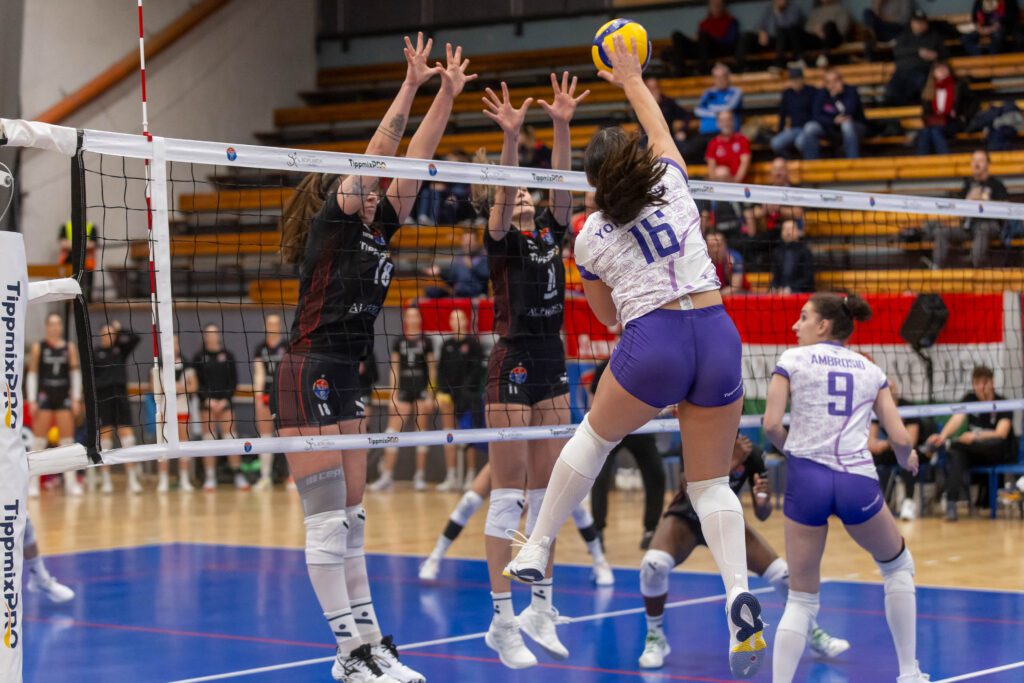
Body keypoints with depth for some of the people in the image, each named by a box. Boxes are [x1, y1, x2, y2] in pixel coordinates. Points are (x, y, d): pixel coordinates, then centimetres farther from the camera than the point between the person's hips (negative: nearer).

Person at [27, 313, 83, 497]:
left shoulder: (70, 347, 5)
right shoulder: (38, 348, 0)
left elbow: (76, 373, 5)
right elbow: (32, 375, -1)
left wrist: (76, 399, -1)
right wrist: (32, 401, -8)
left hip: (64, 397, 2)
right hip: (44, 397, -2)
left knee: (67, 440, 2)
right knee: (39, 441, -2)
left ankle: (70, 482, 5)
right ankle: (33, 482, 1)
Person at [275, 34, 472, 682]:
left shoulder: (380, 228, 14)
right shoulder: (330, 222, -5)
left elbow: (414, 159, 12)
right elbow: (379, 152, -13)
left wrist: (448, 93, 8)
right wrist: (412, 85, -12)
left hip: (347, 382, 8)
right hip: (310, 378, -8)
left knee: (351, 518, 10)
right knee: (327, 519, -6)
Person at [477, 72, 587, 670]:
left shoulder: (551, 232, 11)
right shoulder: (501, 241, -3)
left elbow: (563, 182, -3)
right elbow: (502, 193, -21)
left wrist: (563, 126, -17)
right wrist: (511, 137, -36)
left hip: (553, 364, 6)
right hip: (514, 366, -6)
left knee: (546, 493, 10)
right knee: (508, 496, -4)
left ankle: (541, 608, 17)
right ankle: (503, 620, -1)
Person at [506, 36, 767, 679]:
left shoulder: (591, 238, 6)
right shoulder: (673, 183, 9)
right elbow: (660, 126, 31)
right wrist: (632, 80, 44)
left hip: (652, 343, -2)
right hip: (718, 335, 2)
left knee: (594, 436, 24)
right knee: (712, 480, 9)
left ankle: (537, 550, 28)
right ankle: (740, 591, -13)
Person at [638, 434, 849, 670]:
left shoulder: (752, 454, -20)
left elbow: (762, 515, -13)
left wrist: (762, 502, -37)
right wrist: (731, 462, -45)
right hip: (686, 519, -3)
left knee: (783, 573, -10)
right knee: (653, 564, -33)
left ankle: (814, 634, 18)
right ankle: (655, 637, -10)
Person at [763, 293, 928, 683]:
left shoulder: (793, 360, 7)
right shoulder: (871, 370, 14)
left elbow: (771, 425, -3)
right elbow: (899, 438, 6)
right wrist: (907, 459, 28)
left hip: (806, 478, -1)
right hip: (858, 481, 1)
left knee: (801, 599, 9)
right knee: (898, 566, 27)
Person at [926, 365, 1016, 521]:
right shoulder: (969, 399, 3)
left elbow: (1001, 433, -25)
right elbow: (956, 419, -15)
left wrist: (976, 435, -42)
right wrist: (942, 435, -36)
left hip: (1000, 454, -3)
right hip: (976, 455, 3)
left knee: (999, 443, -39)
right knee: (956, 453, -31)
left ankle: (951, 443, -36)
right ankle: (951, 505, -41)